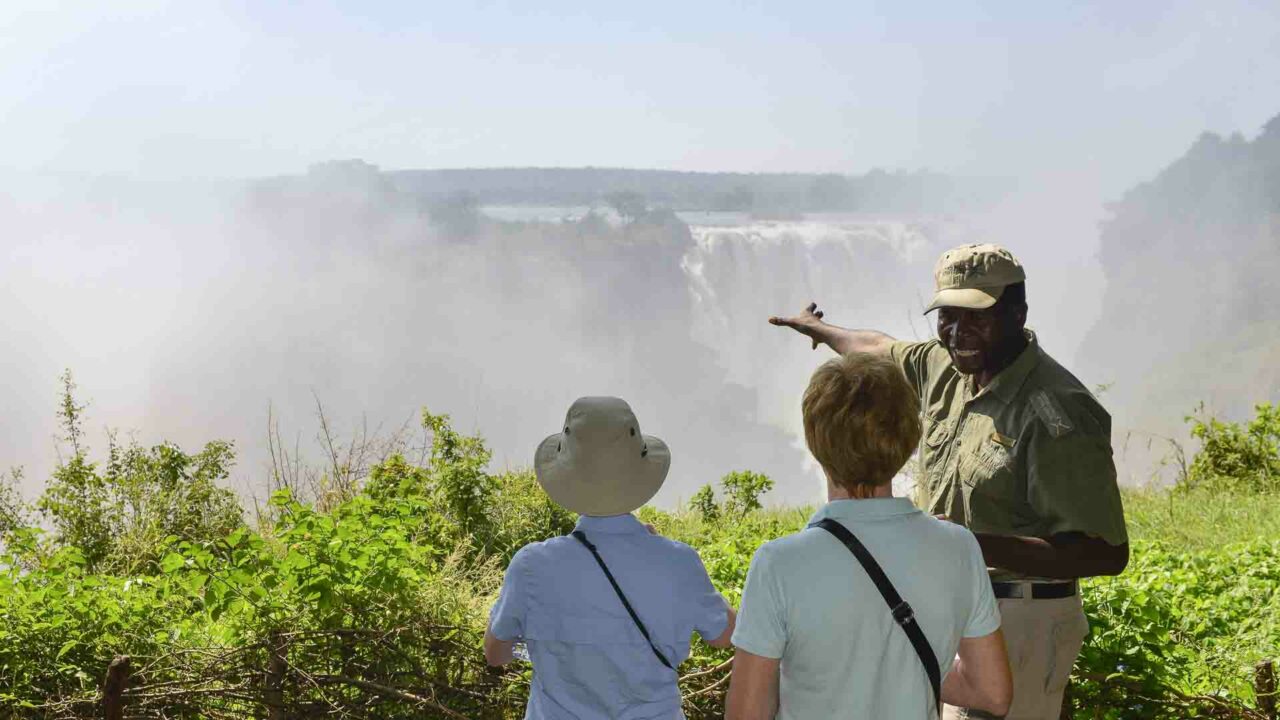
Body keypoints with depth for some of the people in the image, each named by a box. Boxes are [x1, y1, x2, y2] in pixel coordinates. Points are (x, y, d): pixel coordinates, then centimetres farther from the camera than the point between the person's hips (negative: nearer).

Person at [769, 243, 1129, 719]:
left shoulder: (1057, 415, -22)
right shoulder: (947, 368, 3)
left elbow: (1107, 553, -24)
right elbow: (880, 349, 26)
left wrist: (977, 547, -32)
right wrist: (816, 328, 45)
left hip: (1016, 624, -8)